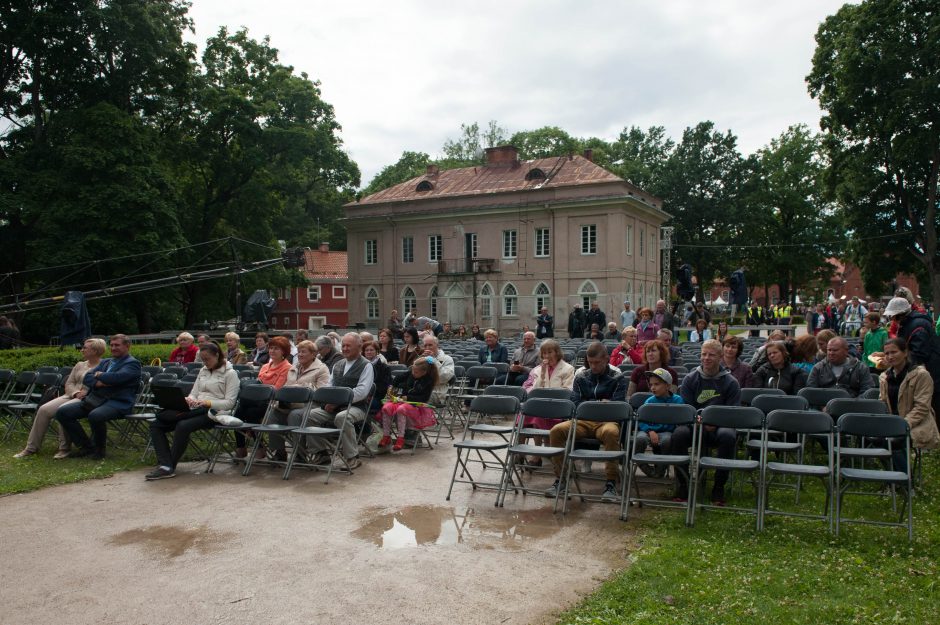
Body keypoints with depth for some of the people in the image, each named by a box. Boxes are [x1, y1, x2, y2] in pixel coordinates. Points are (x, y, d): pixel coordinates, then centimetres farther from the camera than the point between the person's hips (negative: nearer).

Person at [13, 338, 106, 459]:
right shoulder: (79, 365, 23)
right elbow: (69, 383, 16)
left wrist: (87, 392, -22)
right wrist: (76, 393, -6)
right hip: (71, 396, 8)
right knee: (43, 410, -14)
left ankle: (64, 448, -23)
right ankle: (31, 447, -7)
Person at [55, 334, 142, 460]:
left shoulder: (133, 363, 0)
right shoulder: (105, 362, 25)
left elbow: (117, 377, -19)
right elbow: (87, 378, 12)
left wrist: (99, 375, 0)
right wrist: (99, 383, -10)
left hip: (117, 402, -8)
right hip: (93, 399, 8)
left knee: (95, 416, -37)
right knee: (62, 412, -5)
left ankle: (99, 449, -8)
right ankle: (86, 446, 5)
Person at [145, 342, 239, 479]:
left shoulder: (230, 374, -1)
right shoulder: (202, 371, 20)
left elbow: (229, 403, -8)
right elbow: (194, 393, 18)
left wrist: (208, 403, -21)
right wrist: (189, 400, -6)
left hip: (213, 412, -8)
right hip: (196, 410, 8)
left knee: (183, 426, -36)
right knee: (156, 424, -10)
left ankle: (169, 466, -21)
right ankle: (165, 466, -24)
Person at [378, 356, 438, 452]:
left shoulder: (429, 380, -8)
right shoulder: (410, 373, 6)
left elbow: (424, 398, -10)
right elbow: (399, 380, 24)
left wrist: (407, 398, -13)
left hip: (416, 405, -5)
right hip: (402, 399, 5)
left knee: (401, 409, -38)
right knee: (386, 407, -24)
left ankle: (400, 439, -31)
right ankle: (386, 436, -20)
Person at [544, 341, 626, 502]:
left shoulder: (617, 378, 9)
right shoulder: (581, 377, 16)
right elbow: (575, 403, 8)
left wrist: (590, 404, -1)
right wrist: (600, 402, 0)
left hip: (607, 421, -3)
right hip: (583, 421, 3)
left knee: (611, 432, -40)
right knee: (556, 430, -26)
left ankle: (611, 483, -30)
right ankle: (559, 478, -13)